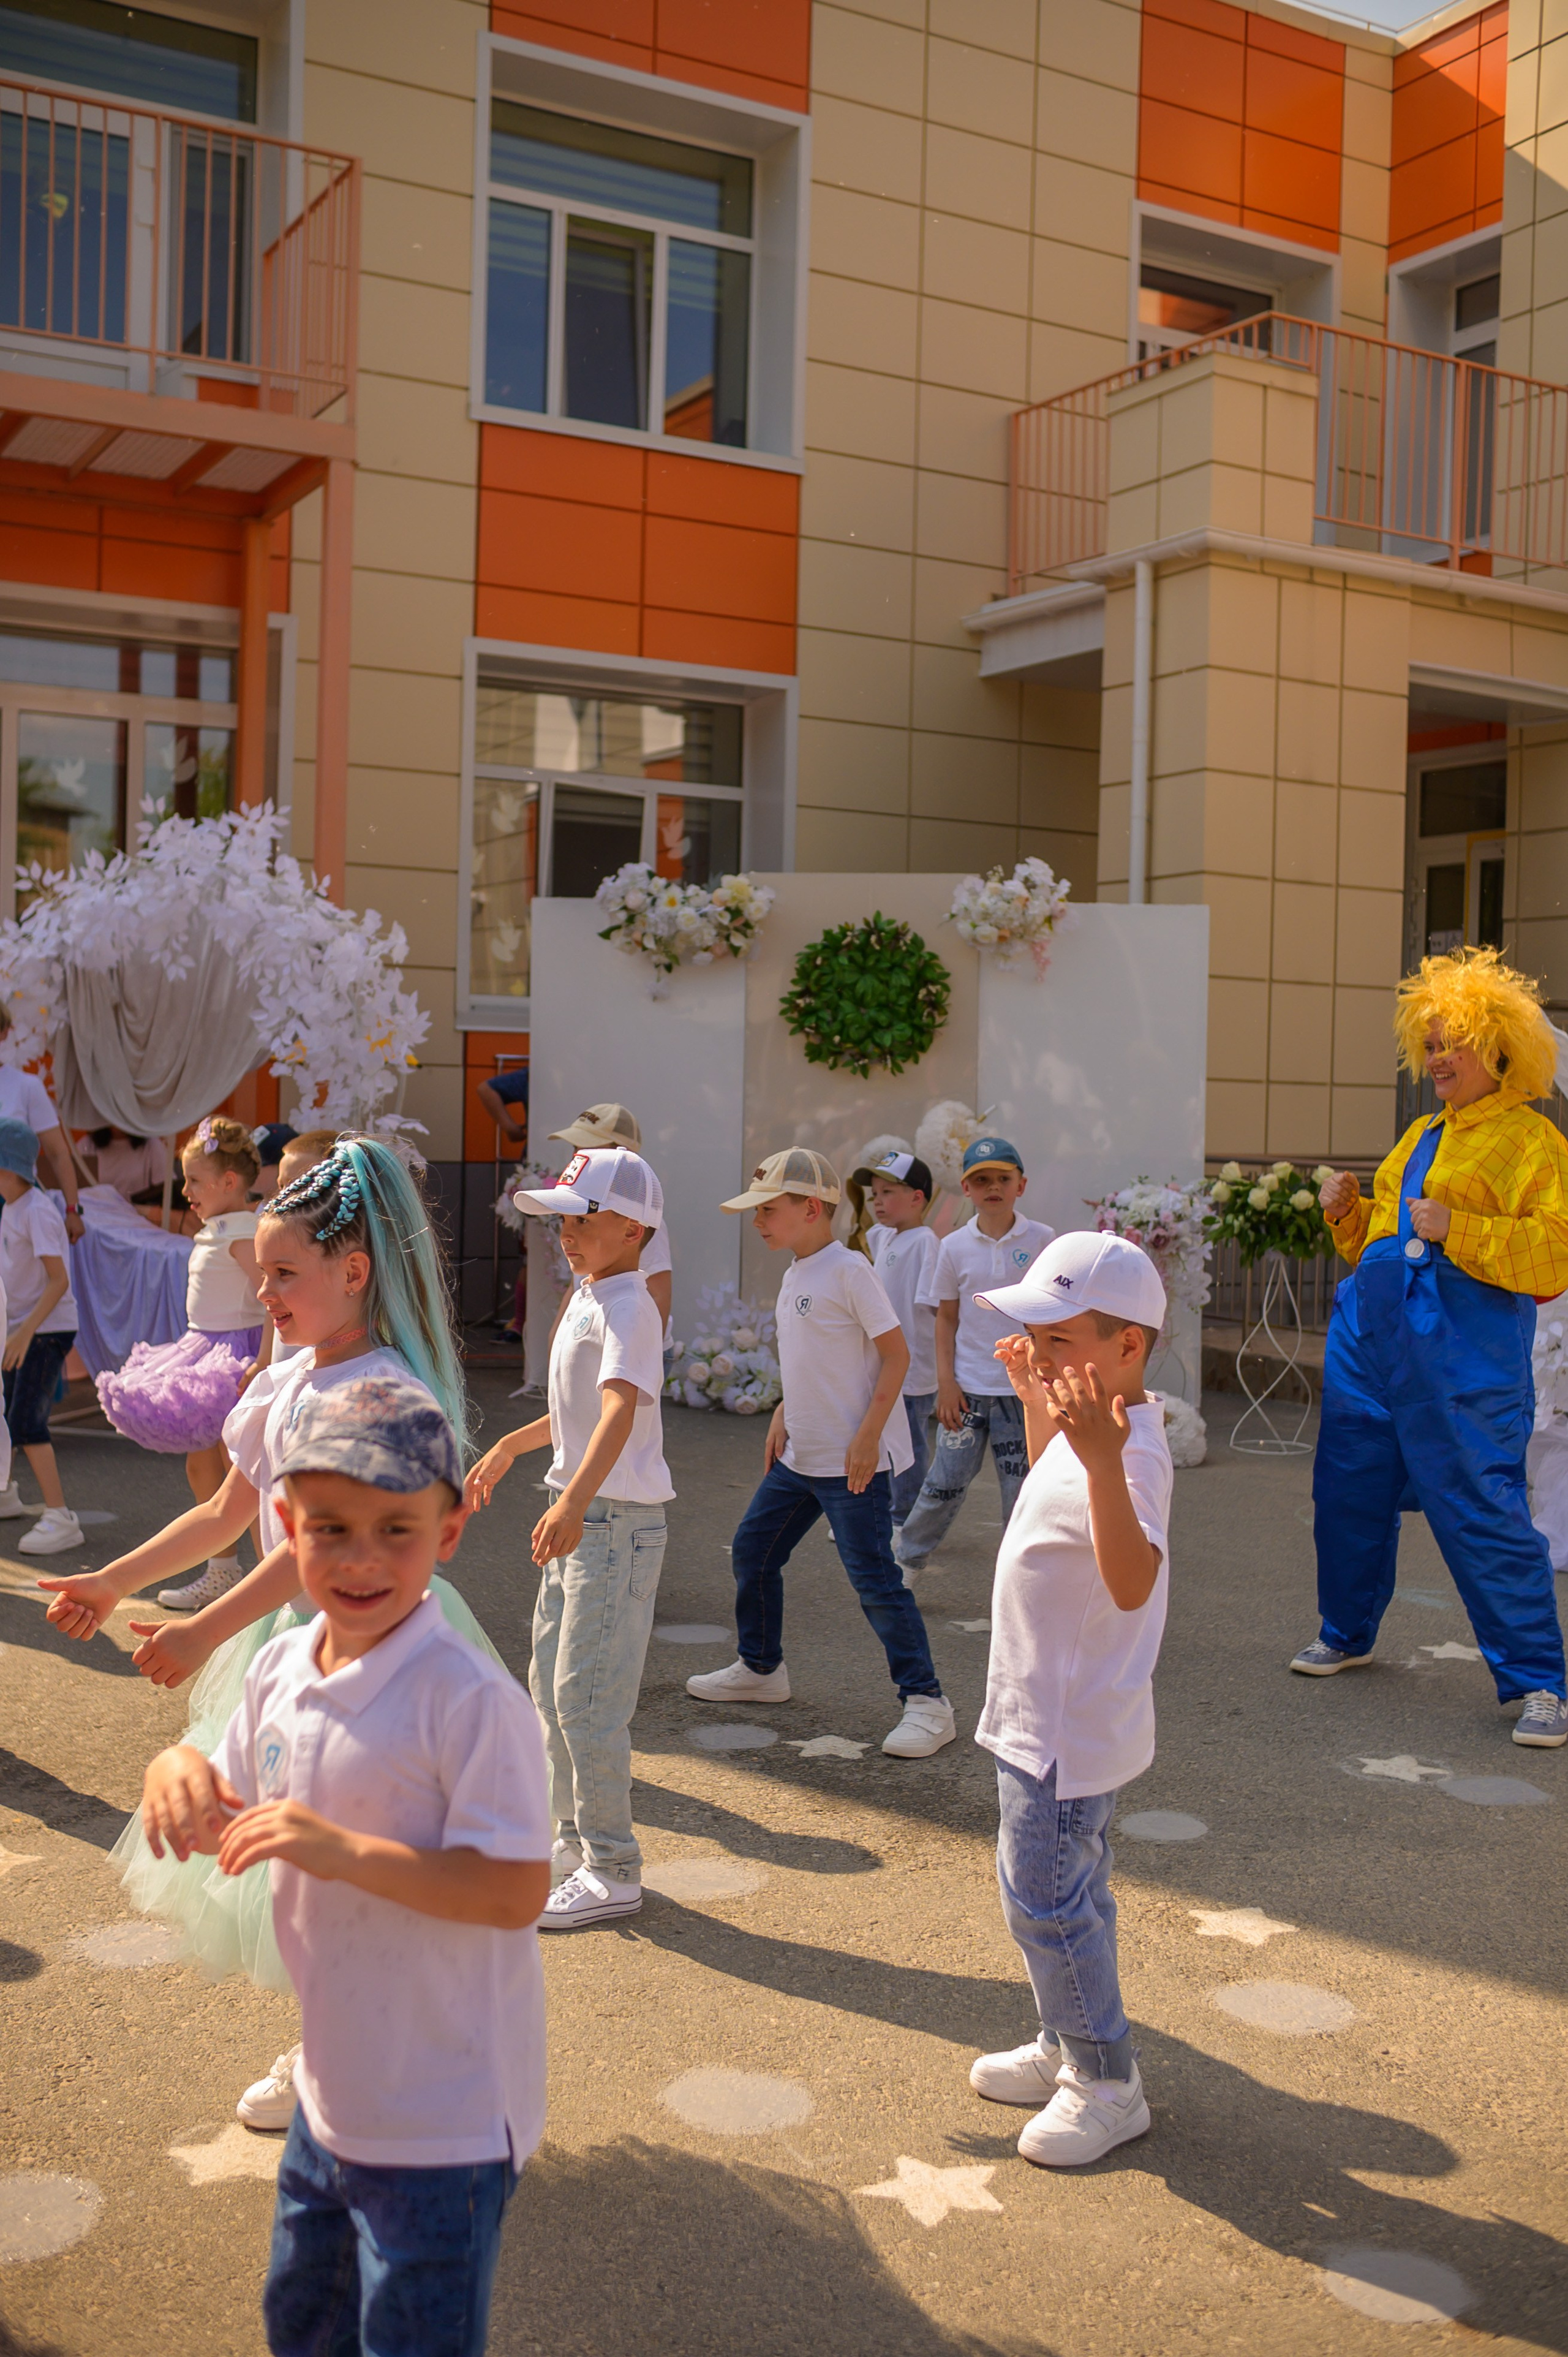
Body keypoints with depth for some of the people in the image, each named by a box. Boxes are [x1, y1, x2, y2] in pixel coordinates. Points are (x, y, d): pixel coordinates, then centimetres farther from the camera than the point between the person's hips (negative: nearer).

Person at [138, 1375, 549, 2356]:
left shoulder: (472, 1698, -26)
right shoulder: (281, 1667, -2)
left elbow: (516, 1891, -27)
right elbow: (235, 1821, 11)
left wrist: (346, 1850, -32)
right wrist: (181, 1772, -11)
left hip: (445, 2119, -7)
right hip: (334, 2092, 8)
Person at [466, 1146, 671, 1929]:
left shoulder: (629, 1308, -18)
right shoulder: (587, 1300, 12)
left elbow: (620, 1410, -34)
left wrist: (574, 1501, -47)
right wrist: (510, 1447, 36)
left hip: (617, 1521, -10)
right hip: (580, 1517, 10)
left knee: (587, 1698, -6)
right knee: (551, 1684, 17)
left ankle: (612, 1871, 6)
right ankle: (574, 1841, 31)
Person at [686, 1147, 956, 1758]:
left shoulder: (848, 1270, -16)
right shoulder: (795, 1274, 11)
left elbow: (896, 1353, -16)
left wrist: (867, 1436, -20)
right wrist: (783, 1417, 15)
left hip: (853, 1462, -9)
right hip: (799, 1456, 9)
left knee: (874, 1578, -7)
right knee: (752, 1552, 15)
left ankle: (926, 1702, 3)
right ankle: (761, 1668, 34)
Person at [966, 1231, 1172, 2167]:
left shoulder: (1132, 1451, -29)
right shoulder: (1091, 1429, 3)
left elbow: (1133, 1580, -46)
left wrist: (1101, 1459, -57)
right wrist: (1033, 1397, 21)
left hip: (1066, 1731, -10)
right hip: (1059, 1716, 10)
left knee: (1047, 1902, 1)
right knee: (1071, 1894, 22)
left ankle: (1108, 2083, 17)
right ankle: (1068, 2047, 39)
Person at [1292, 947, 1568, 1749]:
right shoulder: (1422, 1134, 21)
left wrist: (1457, 1229, -22)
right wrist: (1346, 1213, 9)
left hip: (1460, 1352, -7)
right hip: (1368, 1335, 8)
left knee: (1481, 1511, -8)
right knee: (1350, 1490, 14)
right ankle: (1346, 1632, 34)